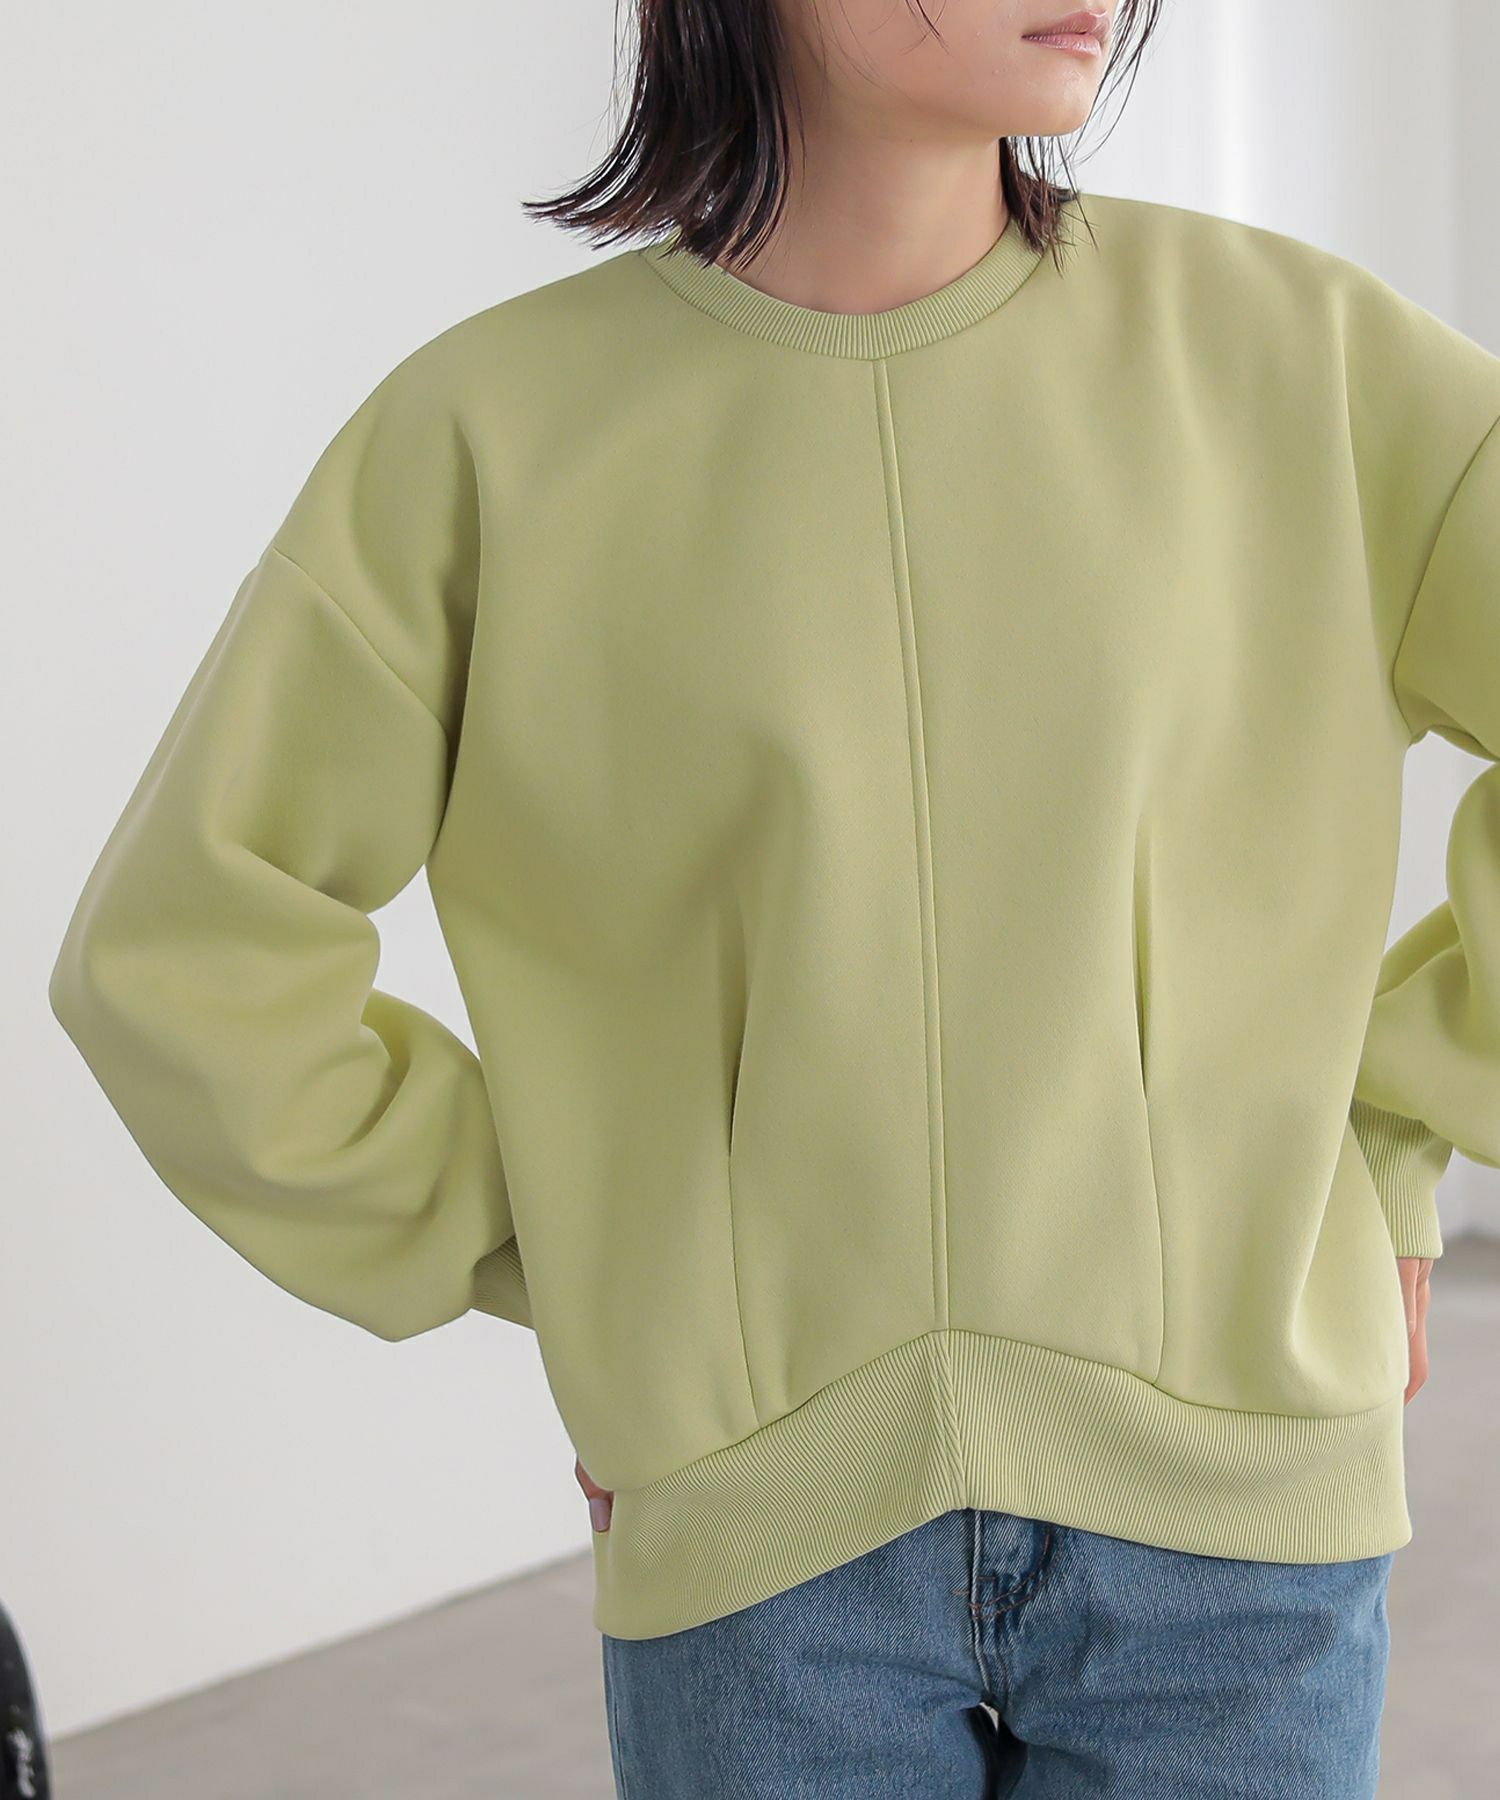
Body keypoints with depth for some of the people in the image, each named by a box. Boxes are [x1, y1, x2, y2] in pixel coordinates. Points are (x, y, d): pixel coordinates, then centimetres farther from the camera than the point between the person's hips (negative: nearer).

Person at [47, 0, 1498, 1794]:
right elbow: (182, 951, 1)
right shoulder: (495, 430, -3)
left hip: (1224, 1516, 1)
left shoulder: (1282, 345, -1)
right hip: (761, 1535, -1)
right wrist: (561, 1263, 2)